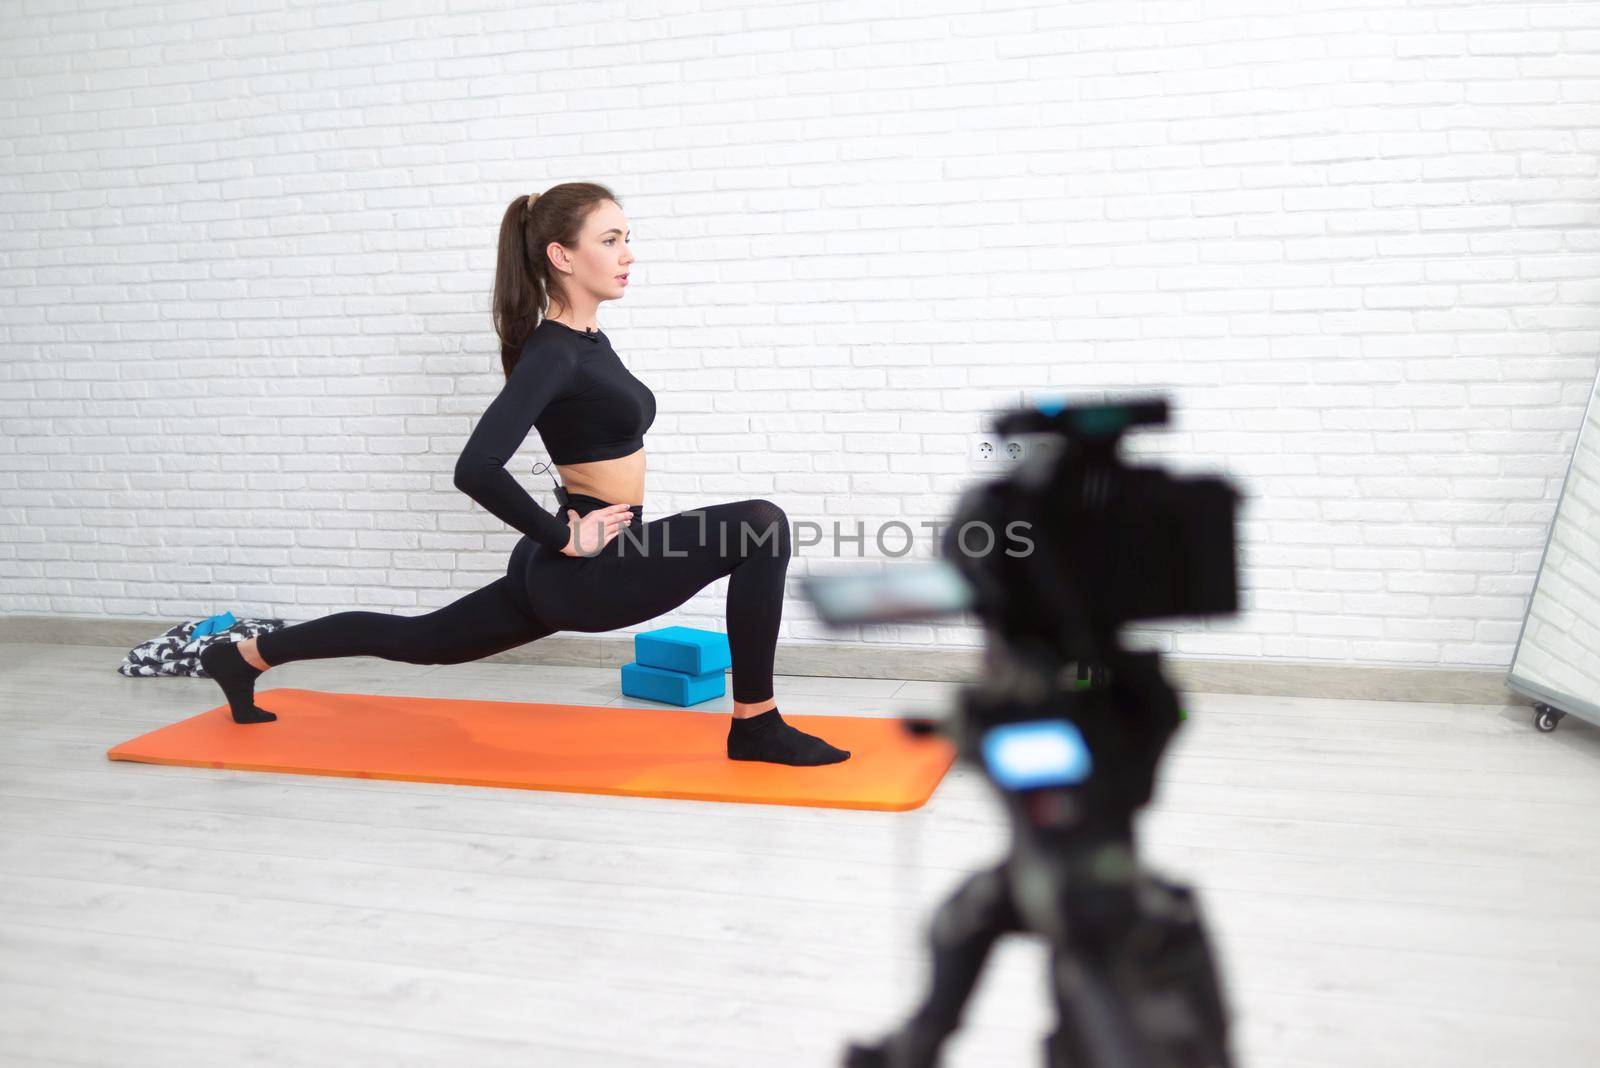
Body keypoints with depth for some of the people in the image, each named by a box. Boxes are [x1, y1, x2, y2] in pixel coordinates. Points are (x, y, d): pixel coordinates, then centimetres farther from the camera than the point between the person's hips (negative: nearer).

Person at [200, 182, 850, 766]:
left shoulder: (587, 341, 10)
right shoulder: (552, 352, -18)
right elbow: (476, 469, -28)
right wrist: (563, 538, -19)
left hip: (564, 572, 9)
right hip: (586, 571, -9)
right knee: (761, 525, -18)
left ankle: (248, 655, 34)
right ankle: (756, 728, -8)